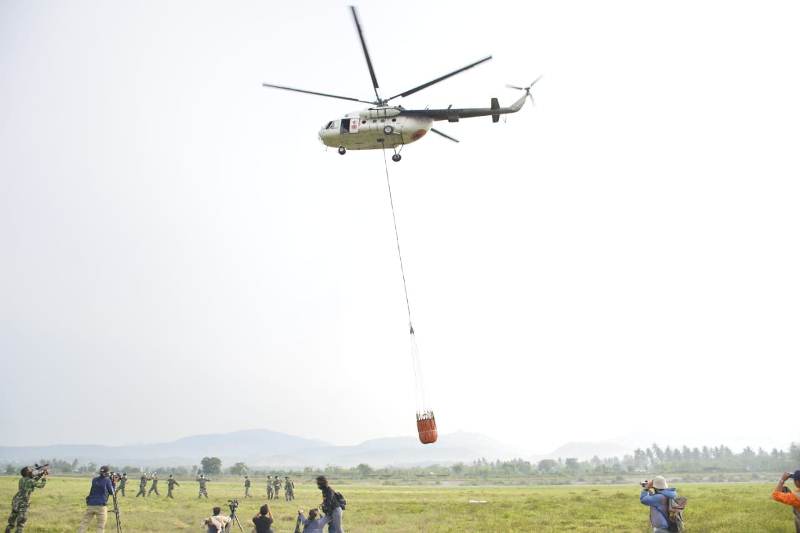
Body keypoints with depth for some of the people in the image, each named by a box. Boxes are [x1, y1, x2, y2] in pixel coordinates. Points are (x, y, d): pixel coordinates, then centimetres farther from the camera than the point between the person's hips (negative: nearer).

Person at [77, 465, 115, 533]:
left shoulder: (94, 480, 11)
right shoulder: (107, 480, -3)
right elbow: (111, 492, 5)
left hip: (90, 505, 4)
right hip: (101, 506, -4)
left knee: (84, 524, 8)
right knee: (101, 527, 2)